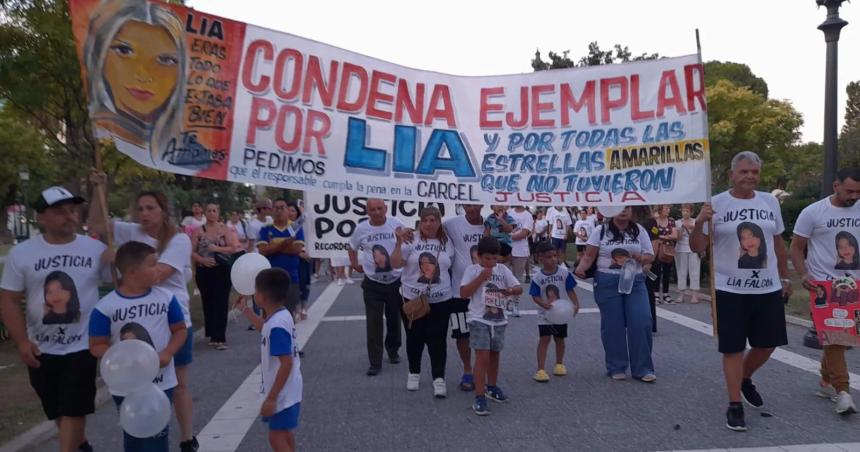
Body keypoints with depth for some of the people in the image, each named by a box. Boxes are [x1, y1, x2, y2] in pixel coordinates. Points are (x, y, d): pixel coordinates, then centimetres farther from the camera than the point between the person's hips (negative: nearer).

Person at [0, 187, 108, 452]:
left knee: (74, 409, -1)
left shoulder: (96, 249, -6)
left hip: (82, 346, -2)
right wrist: (22, 341, -11)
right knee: (57, 409, 19)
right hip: (41, 349, 3)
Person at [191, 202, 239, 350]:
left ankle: (220, 338, -7)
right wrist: (202, 260, -15)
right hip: (204, 271, 2)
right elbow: (191, 251, 0)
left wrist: (217, 249, -16)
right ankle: (213, 335, 21)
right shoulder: (199, 231, 5)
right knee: (208, 303, 8)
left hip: (222, 270, -2)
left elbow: (234, 248, -5)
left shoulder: (225, 230, 3)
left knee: (221, 303, -6)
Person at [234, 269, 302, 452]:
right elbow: (265, 330, 26)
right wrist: (245, 309, 29)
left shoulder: (277, 325, -29)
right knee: (284, 433, 24)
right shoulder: (281, 316, 1)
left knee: (276, 437, -3)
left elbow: (287, 363, -30)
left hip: (282, 393, -10)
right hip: (285, 390, 10)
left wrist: (271, 398, -27)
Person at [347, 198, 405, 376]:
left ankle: (393, 350, 39)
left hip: (396, 281, 0)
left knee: (394, 320, 15)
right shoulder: (361, 229, -3)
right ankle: (375, 362, 6)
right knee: (374, 324, -1)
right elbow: (352, 248, 14)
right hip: (372, 284, 0)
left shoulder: (396, 224, -7)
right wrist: (355, 265, 4)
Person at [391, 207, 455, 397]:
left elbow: (451, 266, 15)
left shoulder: (447, 242, 3)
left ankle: (439, 378, 9)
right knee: (414, 338, 13)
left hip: (440, 300, 1)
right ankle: (414, 373, 31)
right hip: (412, 299, -1)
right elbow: (395, 264, -12)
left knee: (437, 340, 1)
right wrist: (399, 243, -24)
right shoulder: (411, 239, -7)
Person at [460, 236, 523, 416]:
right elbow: (463, 292, -15)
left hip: (499, 320, 5)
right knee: (482, 357, -12)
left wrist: (511, 290, -19)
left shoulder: (503, 269, 5)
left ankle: (492, 387, 39)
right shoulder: (473, 269, -6)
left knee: (495, 355, 19)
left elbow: (519, 288, 4)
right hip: (479, 320, -5)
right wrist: (481, 277, -21)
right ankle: (479, 398, -9)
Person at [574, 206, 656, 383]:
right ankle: (616, 368, 16)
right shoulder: (601, 230, 2)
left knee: (641, 323, -6)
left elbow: (650, 255, 10)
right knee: (613, 326, 3)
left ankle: (642, 369, 6)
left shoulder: (639, 231, 8)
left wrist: (641, 258, -13)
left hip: (635, 282, 2)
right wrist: (581, 268, -21)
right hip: (607, 283, -2)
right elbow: (589, 256, -2)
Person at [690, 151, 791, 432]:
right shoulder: (716, 204, -7)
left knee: (767, 343, 13)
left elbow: (778, 243, 16)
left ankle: (745, 379, 41)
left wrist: (785, 278, 17)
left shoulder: (770, 202, 6)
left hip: (768, 288, 4)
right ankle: (735, 406, 14)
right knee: (733, 348, 3)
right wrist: (699, 223, -25)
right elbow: (697, 248, -7)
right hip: (730, 289, -4)